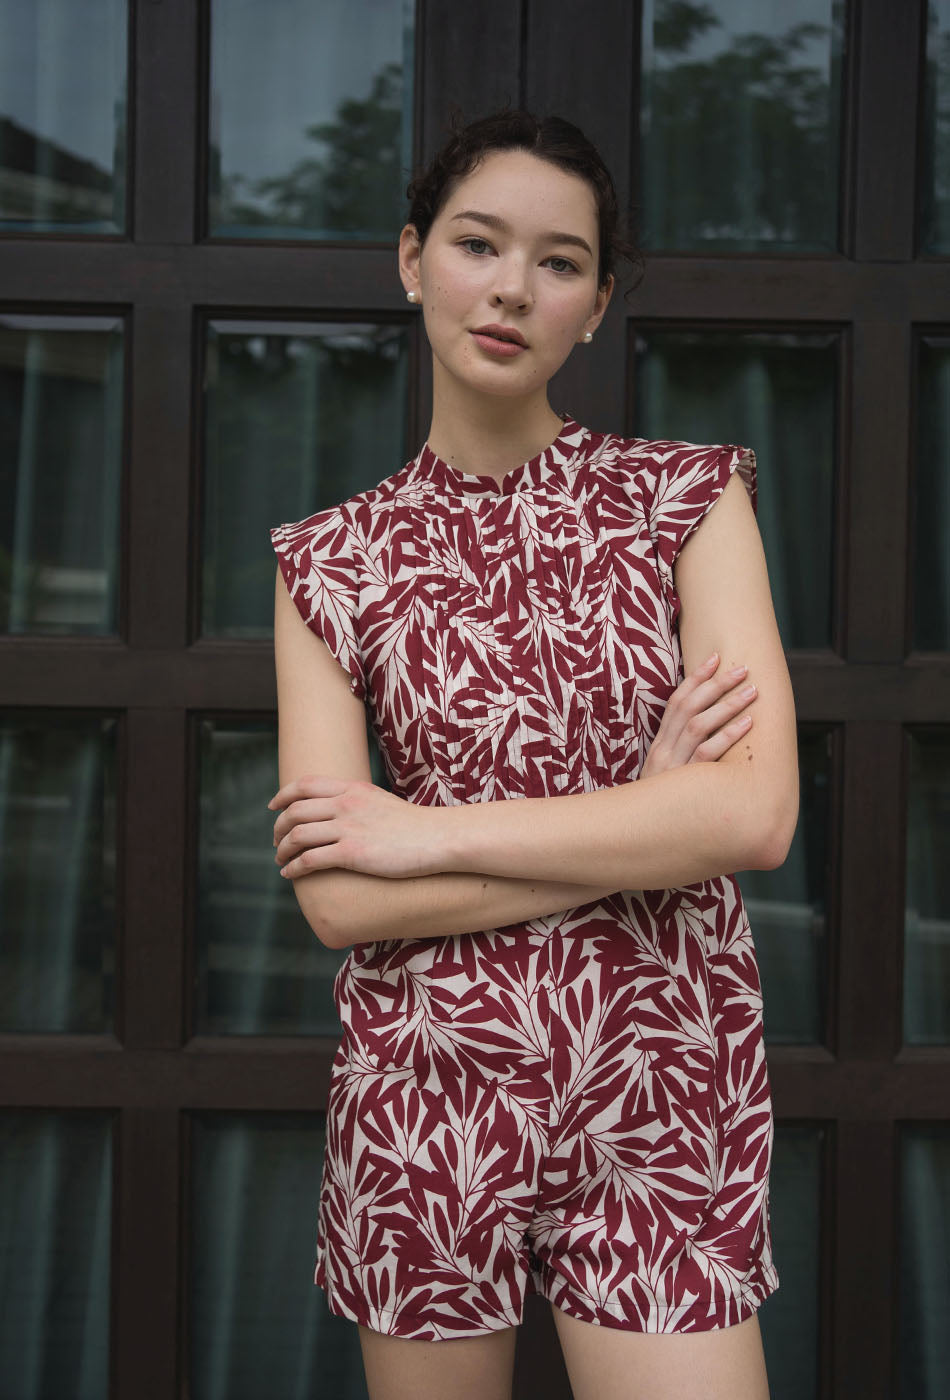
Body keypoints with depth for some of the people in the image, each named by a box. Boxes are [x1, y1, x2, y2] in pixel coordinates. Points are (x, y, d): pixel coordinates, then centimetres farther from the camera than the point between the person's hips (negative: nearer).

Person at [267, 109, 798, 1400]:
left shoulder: (691, 501, -1)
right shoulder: (331, 562, 0)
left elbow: (757, 815, -14)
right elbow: (339, 901, -8)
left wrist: (428, 831, -12)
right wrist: (646, 817, -12)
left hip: (661, 1098, -1)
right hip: (427, 1098, 1)